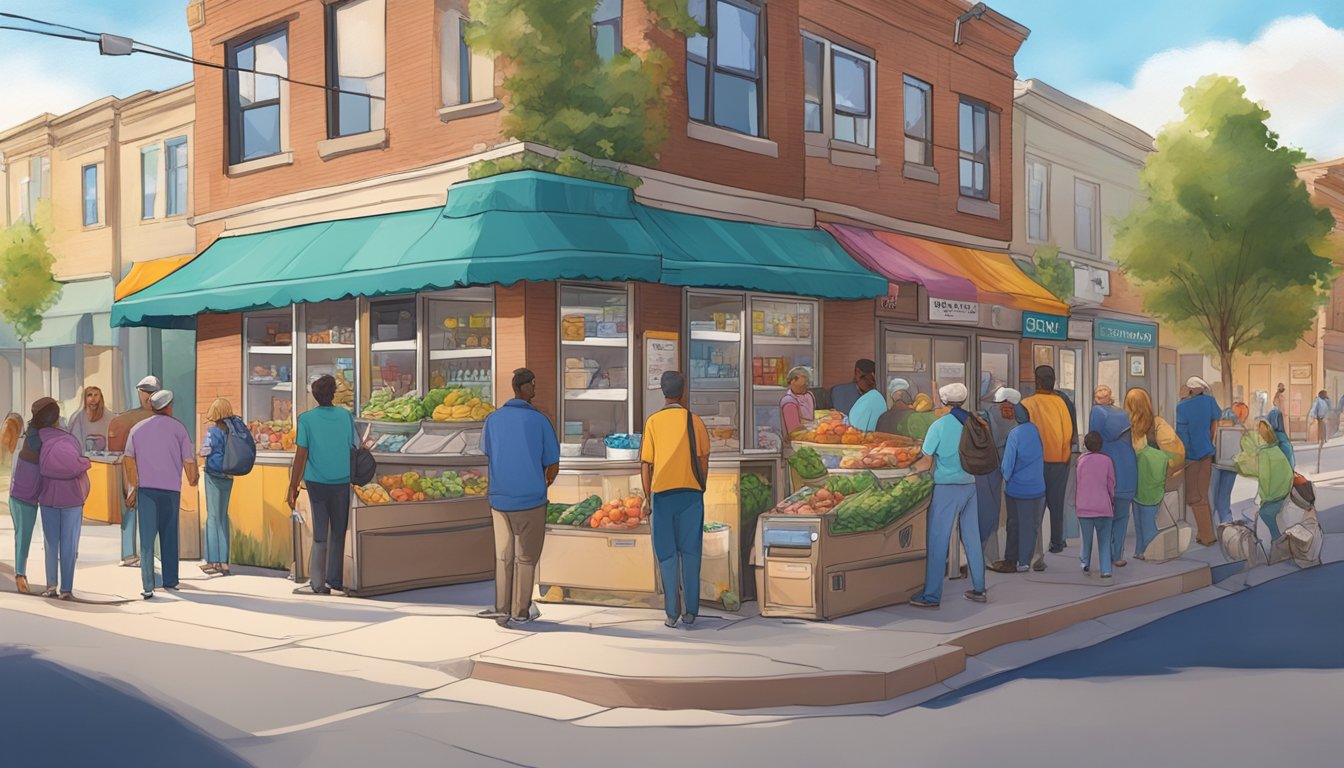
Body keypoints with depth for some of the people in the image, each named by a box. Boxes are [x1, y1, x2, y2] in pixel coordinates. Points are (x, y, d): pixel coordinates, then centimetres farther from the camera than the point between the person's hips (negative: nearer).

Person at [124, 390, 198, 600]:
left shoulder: (138, 428, 11)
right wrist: (193, 479, 20)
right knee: (169, 537, 12)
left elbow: (128, 459, 6)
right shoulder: (178, 428, 4)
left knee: (147, 537, -1)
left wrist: (133, 488, 12)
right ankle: (170, 581, 17)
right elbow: (188, 460, 1)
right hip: (171, 488, -1)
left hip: (146, 488, 1)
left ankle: (148, 586, -10)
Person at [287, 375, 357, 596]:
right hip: (343, 482, 1)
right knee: (339, 533, 10)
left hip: (317, 483, -1)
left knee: (320, 535, 6)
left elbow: (300, 456, -6)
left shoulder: (306, 419, -4)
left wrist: (293, 488, 0)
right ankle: (335, 581, 13)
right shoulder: (346, 416, 2)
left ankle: (318, 584, 7)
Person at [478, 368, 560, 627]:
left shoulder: (493, 419, -2)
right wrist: (546, 483, 19)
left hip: (499, 498, 3)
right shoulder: (540, 421, -11)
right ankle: (520, 611, 17)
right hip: (531, 499, -3)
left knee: (504, 555, 17)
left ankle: (502, 609, 13)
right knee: (526, 556, 11)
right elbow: (553, 466, -5)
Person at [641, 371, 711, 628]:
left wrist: (648, 497, 8)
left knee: (667, 554, 5)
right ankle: (690, 611, 9)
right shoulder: (694, 421, 0)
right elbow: (703, 461, 1)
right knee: (690, 552, 8)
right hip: (691, 492, 1)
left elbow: (645, 465, -1)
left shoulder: (653, 422, -1)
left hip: (662, 493, 0)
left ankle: (672, 613, 4)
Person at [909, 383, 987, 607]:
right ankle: (979, 590, 20)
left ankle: (932, 595, 0)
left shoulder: (939, 426, -10)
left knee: (937, 541, -1)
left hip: (947, 489, -5)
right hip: (971, 486, 5)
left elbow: (926, 464, -9)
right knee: (972, 539, 13)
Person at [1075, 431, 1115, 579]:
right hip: (1103, 507, -1)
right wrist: (1112, 502, 18)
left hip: (1084, 507, 1)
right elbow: (1111, 484, 4)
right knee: (1104, 541, 5)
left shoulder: (1081, 460, 2)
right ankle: (1106, 570, -1)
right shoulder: (1106, 460, -2)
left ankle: (1086, 565, 23)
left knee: (1087, 538, 17)